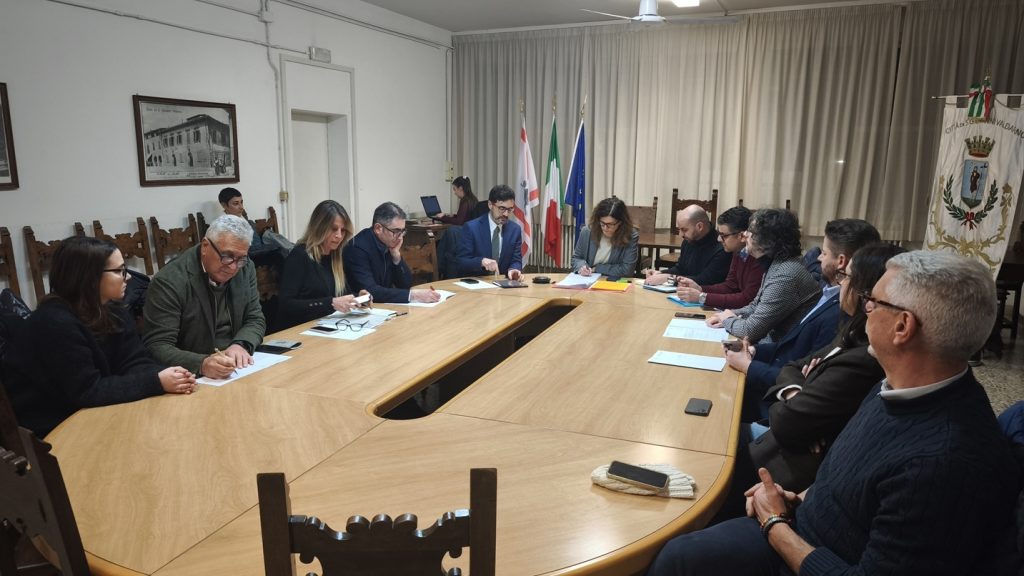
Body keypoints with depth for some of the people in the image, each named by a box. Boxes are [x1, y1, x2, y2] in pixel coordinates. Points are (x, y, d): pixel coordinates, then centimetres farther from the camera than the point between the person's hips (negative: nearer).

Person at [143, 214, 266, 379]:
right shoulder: (169, 281, -14)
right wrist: (202, 364, -33)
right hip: (192, 379, -3)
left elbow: (255, 319, 6)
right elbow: (156, 347, -17)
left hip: (238, 371, 3)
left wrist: (241, 345, -14)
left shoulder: (246, 268, 2)